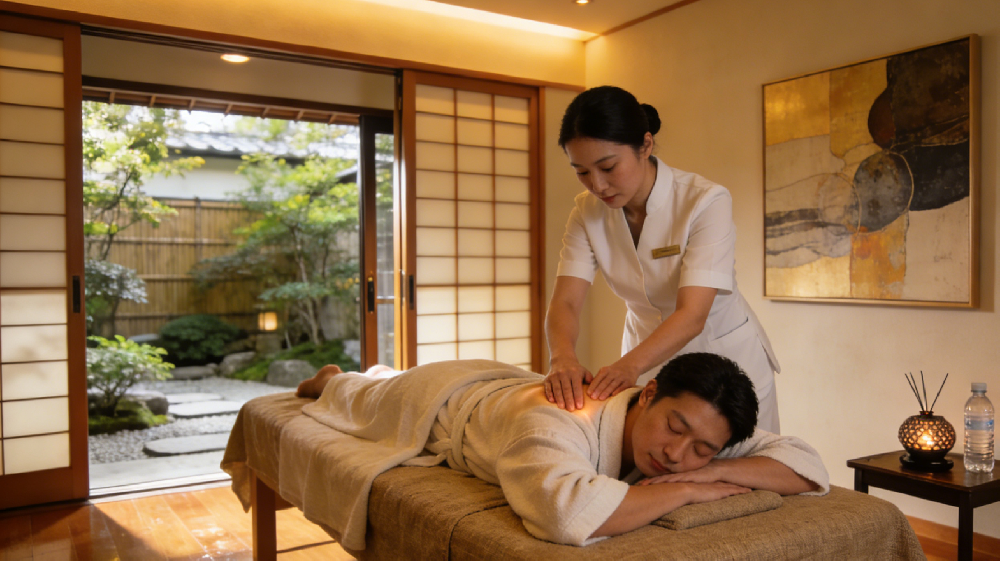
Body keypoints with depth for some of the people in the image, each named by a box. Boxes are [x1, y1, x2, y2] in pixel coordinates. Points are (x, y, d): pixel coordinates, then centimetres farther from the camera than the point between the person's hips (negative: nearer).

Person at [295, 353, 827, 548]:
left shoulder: (697, 428, -35)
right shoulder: (556, 423, -53)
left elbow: (811, 468, -34)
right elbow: (569, 513, -73)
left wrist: (714, 469, -50)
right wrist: (686, 490, -56)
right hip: (448, 397, -4)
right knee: (364, 399, 32)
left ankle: (381, 372, 72)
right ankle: (330, 378, 66)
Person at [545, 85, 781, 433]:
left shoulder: (706, 202, -24)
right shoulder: (588, 212, -11)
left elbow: (692, 315, -33)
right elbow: (565, 301, -20)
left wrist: (630, 364, -50)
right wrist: (562, 356, -42)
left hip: (724, 359, -3)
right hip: (648, 361, 3)